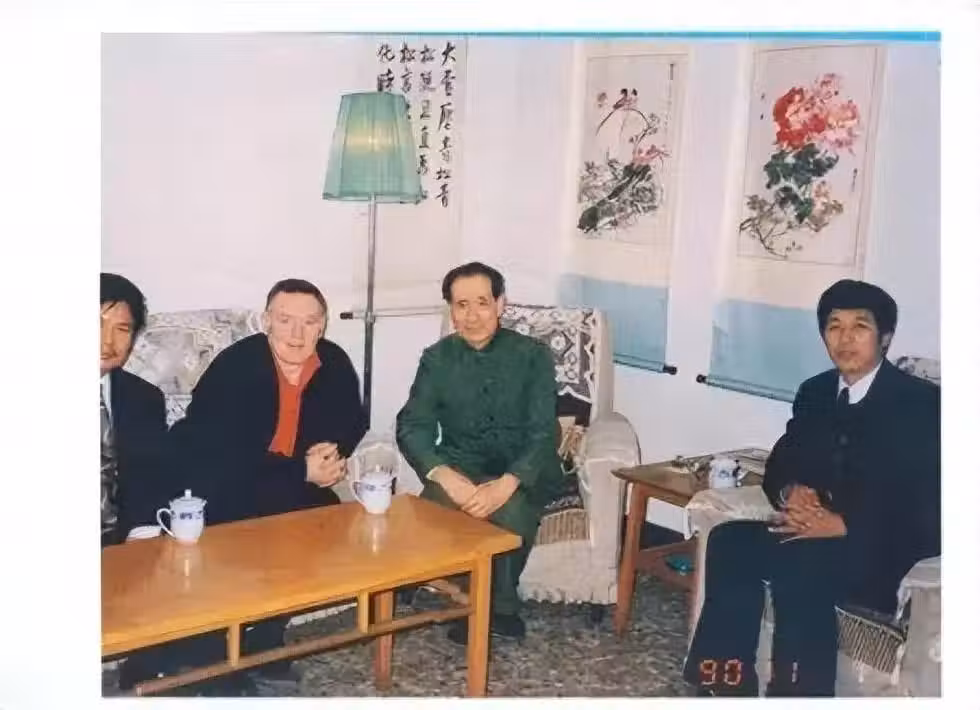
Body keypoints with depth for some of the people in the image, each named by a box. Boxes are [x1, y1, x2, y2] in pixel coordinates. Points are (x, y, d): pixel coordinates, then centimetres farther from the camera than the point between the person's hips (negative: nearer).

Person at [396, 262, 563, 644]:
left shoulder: (533, 355, -3)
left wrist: (506, 484, -32)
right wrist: (443, 473, -29)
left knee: (510, 509, -35)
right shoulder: (437, 358, 3)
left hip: (521, 472, -2)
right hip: (460, 467, 2)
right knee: (437, 501, -32)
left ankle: (493, 605, -6)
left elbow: (544, 433, -12)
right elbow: (412, 426, -6)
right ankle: (500, 606, -11)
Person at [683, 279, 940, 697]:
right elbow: (779, 464, 13)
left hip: (888, 554, -6)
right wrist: (791, 491, -12)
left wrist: (844, 524, -24)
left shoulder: (921, 404, -8)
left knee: (799, 566, -33)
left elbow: (928, 507, -15)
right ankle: (728, 687, -16)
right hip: (817, 532, 6)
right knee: (728, 541, -19)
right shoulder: (815, 392, 12)